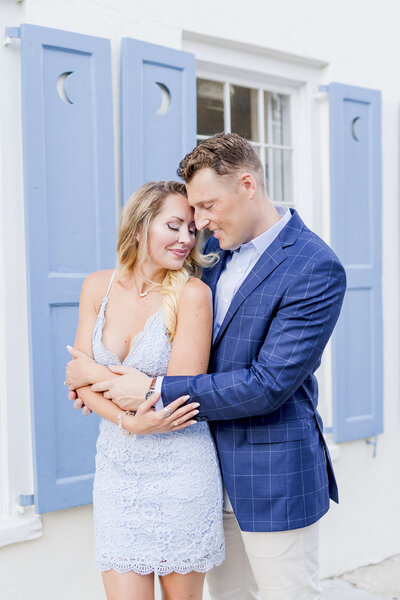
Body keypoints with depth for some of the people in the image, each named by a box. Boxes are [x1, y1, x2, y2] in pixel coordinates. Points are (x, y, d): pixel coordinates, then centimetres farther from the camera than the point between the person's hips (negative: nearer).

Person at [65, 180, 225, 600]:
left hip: (179, 469, -3)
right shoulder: (98, 286, 1)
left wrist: (99, 373, -8)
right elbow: (80, 380, 1)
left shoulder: (192, 294, -13)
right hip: (117, 468, 3)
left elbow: (181, 396, -16)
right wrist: (128, 422, -17)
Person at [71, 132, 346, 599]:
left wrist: (156, 392, -20)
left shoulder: (316, 269, -19)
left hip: (273, 477, -7)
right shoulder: (216, 249, 5)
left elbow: (268, 384, -24)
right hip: (213, 470, 7)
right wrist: (102, 377, 3)